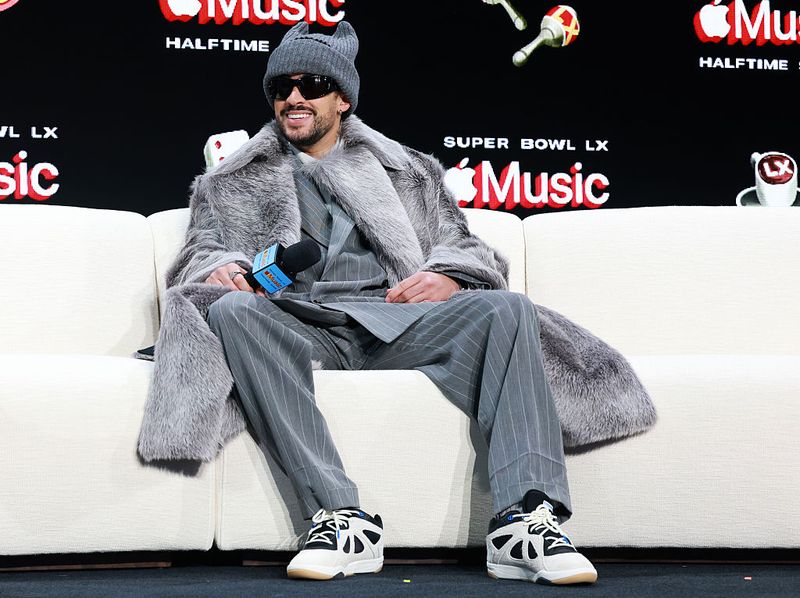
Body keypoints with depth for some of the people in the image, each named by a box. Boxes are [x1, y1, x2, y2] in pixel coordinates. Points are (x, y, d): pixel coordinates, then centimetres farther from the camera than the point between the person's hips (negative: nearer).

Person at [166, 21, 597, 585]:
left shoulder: (407, 170, 27)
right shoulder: (233, 182, 27)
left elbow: (468, 248, 19)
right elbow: (197, 254, 17)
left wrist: (447, 276, -6)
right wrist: (219, 269, -9)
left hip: (395, 322, 1)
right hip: (299, 322, -1)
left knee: (507, 309, -26)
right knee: (232, 311, -36)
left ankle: (525, 517, -38)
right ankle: (342, 516, -41)